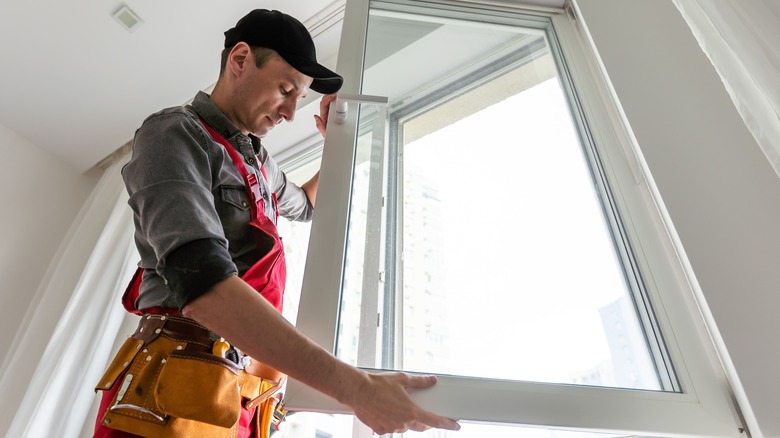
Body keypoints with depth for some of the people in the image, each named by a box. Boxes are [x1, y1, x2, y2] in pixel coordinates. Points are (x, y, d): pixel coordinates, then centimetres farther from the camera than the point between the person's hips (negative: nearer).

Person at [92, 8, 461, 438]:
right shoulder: (175, 133, -10)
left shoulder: (256, 159, 15)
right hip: (178, 402, -8)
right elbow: (202, 282, -27)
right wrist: (354, 386, -30)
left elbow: (305, 205, 38)